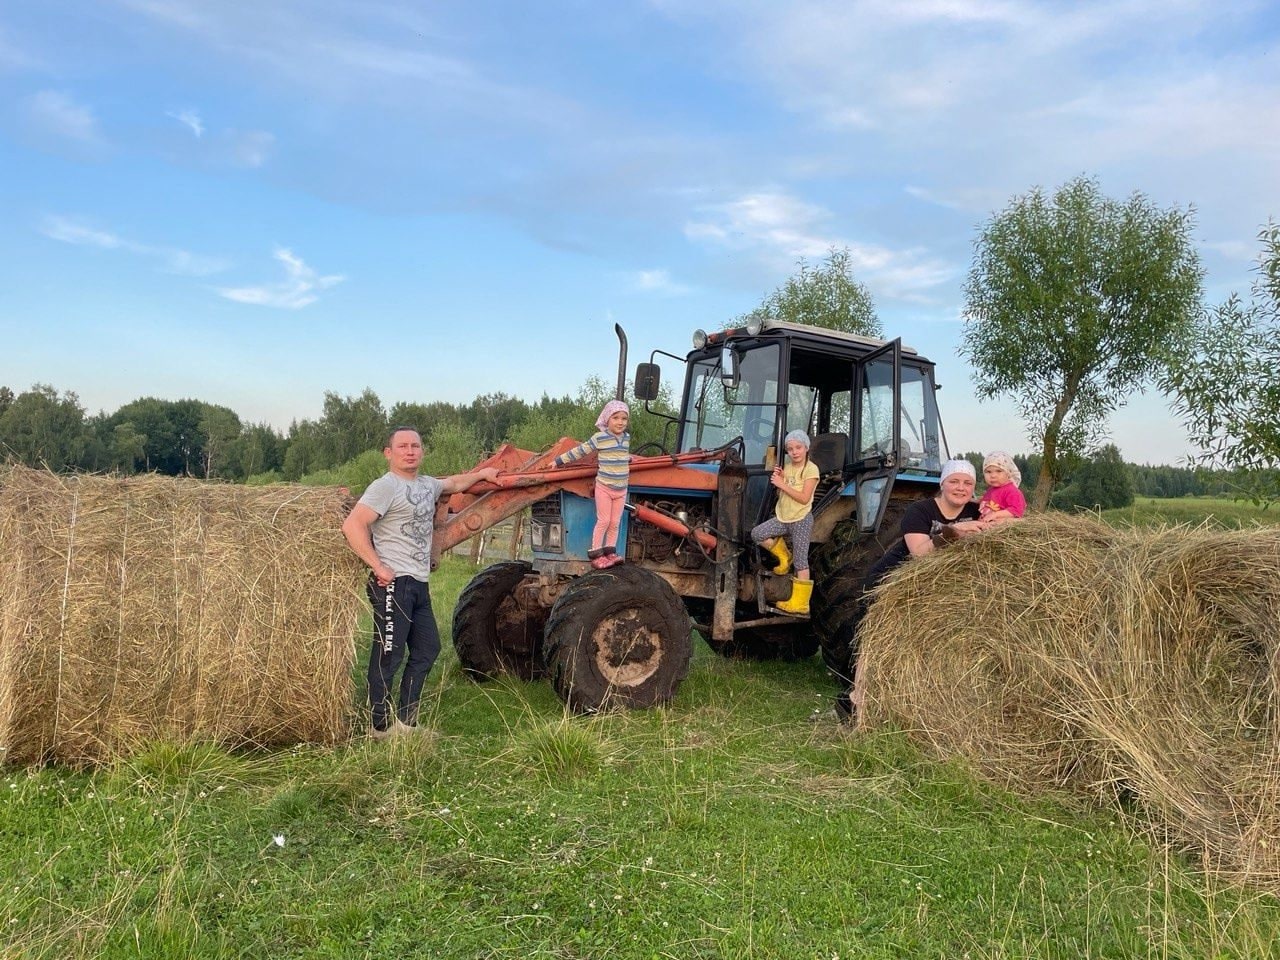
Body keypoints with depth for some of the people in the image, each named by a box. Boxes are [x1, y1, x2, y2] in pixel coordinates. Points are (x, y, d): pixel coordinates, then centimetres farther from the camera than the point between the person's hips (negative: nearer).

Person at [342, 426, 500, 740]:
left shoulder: (427, 485, 16)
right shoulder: (386, 486, -11)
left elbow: (455, 483, 38)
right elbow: (352, 526, -20)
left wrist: (483, 473, 45)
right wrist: (378, 567, -21)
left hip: (419, 584, 9)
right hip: (394, 584, -9)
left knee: (426, 651, 13)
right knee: (388, 655, -4)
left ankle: (405, 722, 22)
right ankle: (381, 727, 7)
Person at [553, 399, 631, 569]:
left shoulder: (626, 438, 6)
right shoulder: (599, 437, -11)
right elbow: (580, 451, -3)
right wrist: (559, 461, 1)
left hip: (621, 489, 5)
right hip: (604, 487, -5)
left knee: (615, 522, 8)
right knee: (604, 520, -3)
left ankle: (610, 552, 17)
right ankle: (595, 553, 5)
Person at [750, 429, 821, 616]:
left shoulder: (811, 469, -12)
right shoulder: (787, 467, 9)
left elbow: (804, 498, -20)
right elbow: (781, 495, 10)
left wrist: (783, 484, -19)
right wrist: (779, 479, -7)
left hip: (801, 520, -7)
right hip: (783, 518, 7)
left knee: (800, 562, -4)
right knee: (757, 534, -6)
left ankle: (799, 604, 0)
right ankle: (783, 556, 13)